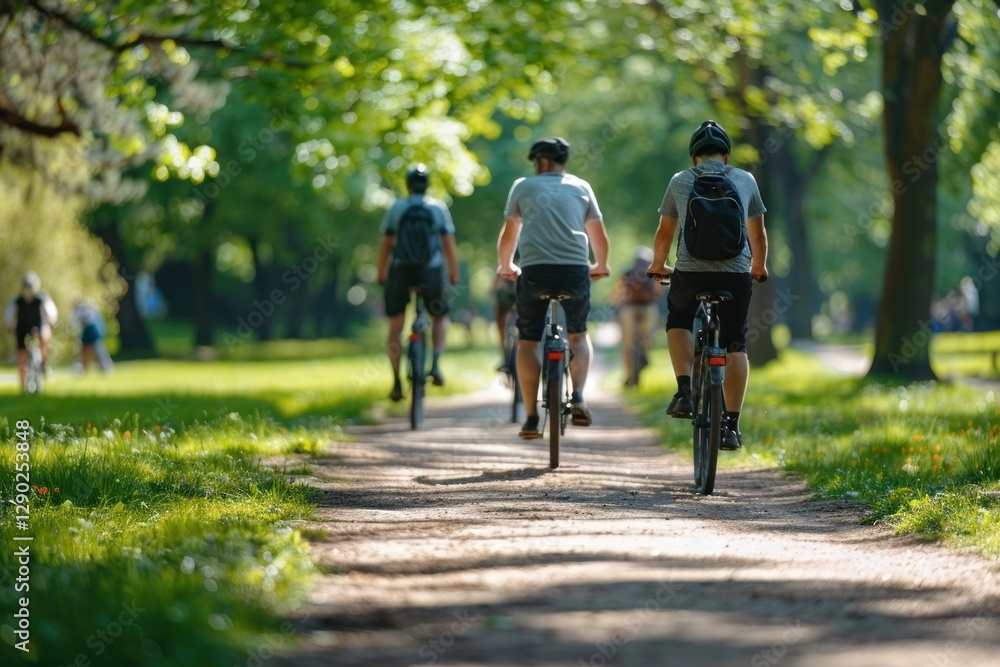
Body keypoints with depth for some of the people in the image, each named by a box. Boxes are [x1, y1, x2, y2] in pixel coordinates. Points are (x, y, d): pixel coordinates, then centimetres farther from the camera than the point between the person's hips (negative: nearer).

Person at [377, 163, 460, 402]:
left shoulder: (395, 208, 5)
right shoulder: (439, 208, 4)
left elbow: (386, 245, 5)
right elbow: (449, 245, 1)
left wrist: (381, 274, 14)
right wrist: (454, 274, 9)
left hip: (400, 272, 0)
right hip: (431, 272, 0)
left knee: (395, 326, 9)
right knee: (440, 317, 22)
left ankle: (397, 382, 3)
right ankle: (435, 364, 0)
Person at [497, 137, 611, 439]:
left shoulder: (523, 186, 12)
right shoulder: (581, 187, 16)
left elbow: (508, 236, 13)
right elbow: (601, 238, 18)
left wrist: (505, 266, 31)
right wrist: (600, 266, 37)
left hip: (534, 270, -2)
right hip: (575, 270, 2)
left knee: (527, 342, 8)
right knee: (578, 335, 22)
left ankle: (532, 418, 1)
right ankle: (578, 398, 2)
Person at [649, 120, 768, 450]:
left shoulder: (680, 181, 11)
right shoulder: (745, 180, 13)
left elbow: (664, 232, 18)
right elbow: (758, 234, 21)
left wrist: (658, 265, 36)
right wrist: (758, 267, 38)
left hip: (690, 272, 0)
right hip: (736, 274, 0)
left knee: (678, 321, 25)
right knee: (735, 346, 10)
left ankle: (686, 391, 6)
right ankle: (731, 425, 4)